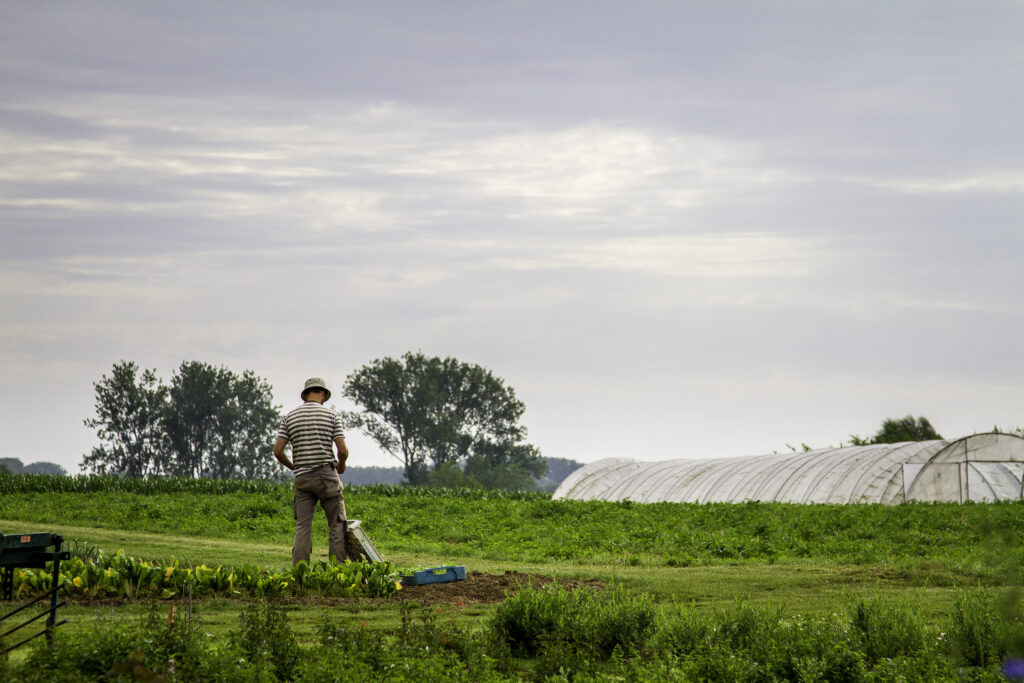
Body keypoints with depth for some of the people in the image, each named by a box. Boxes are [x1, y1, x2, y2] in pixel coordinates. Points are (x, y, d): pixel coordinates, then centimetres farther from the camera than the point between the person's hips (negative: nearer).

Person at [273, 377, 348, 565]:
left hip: (302, 477, 3)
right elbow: (343, 450, -7)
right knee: (337, 524, 4)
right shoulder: (331, 415, 0)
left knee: (303, 526, 2)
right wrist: (341, 465, 15)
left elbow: (277, 451, 3)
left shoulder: (290, 417, 7)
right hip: (326, 475, -3)